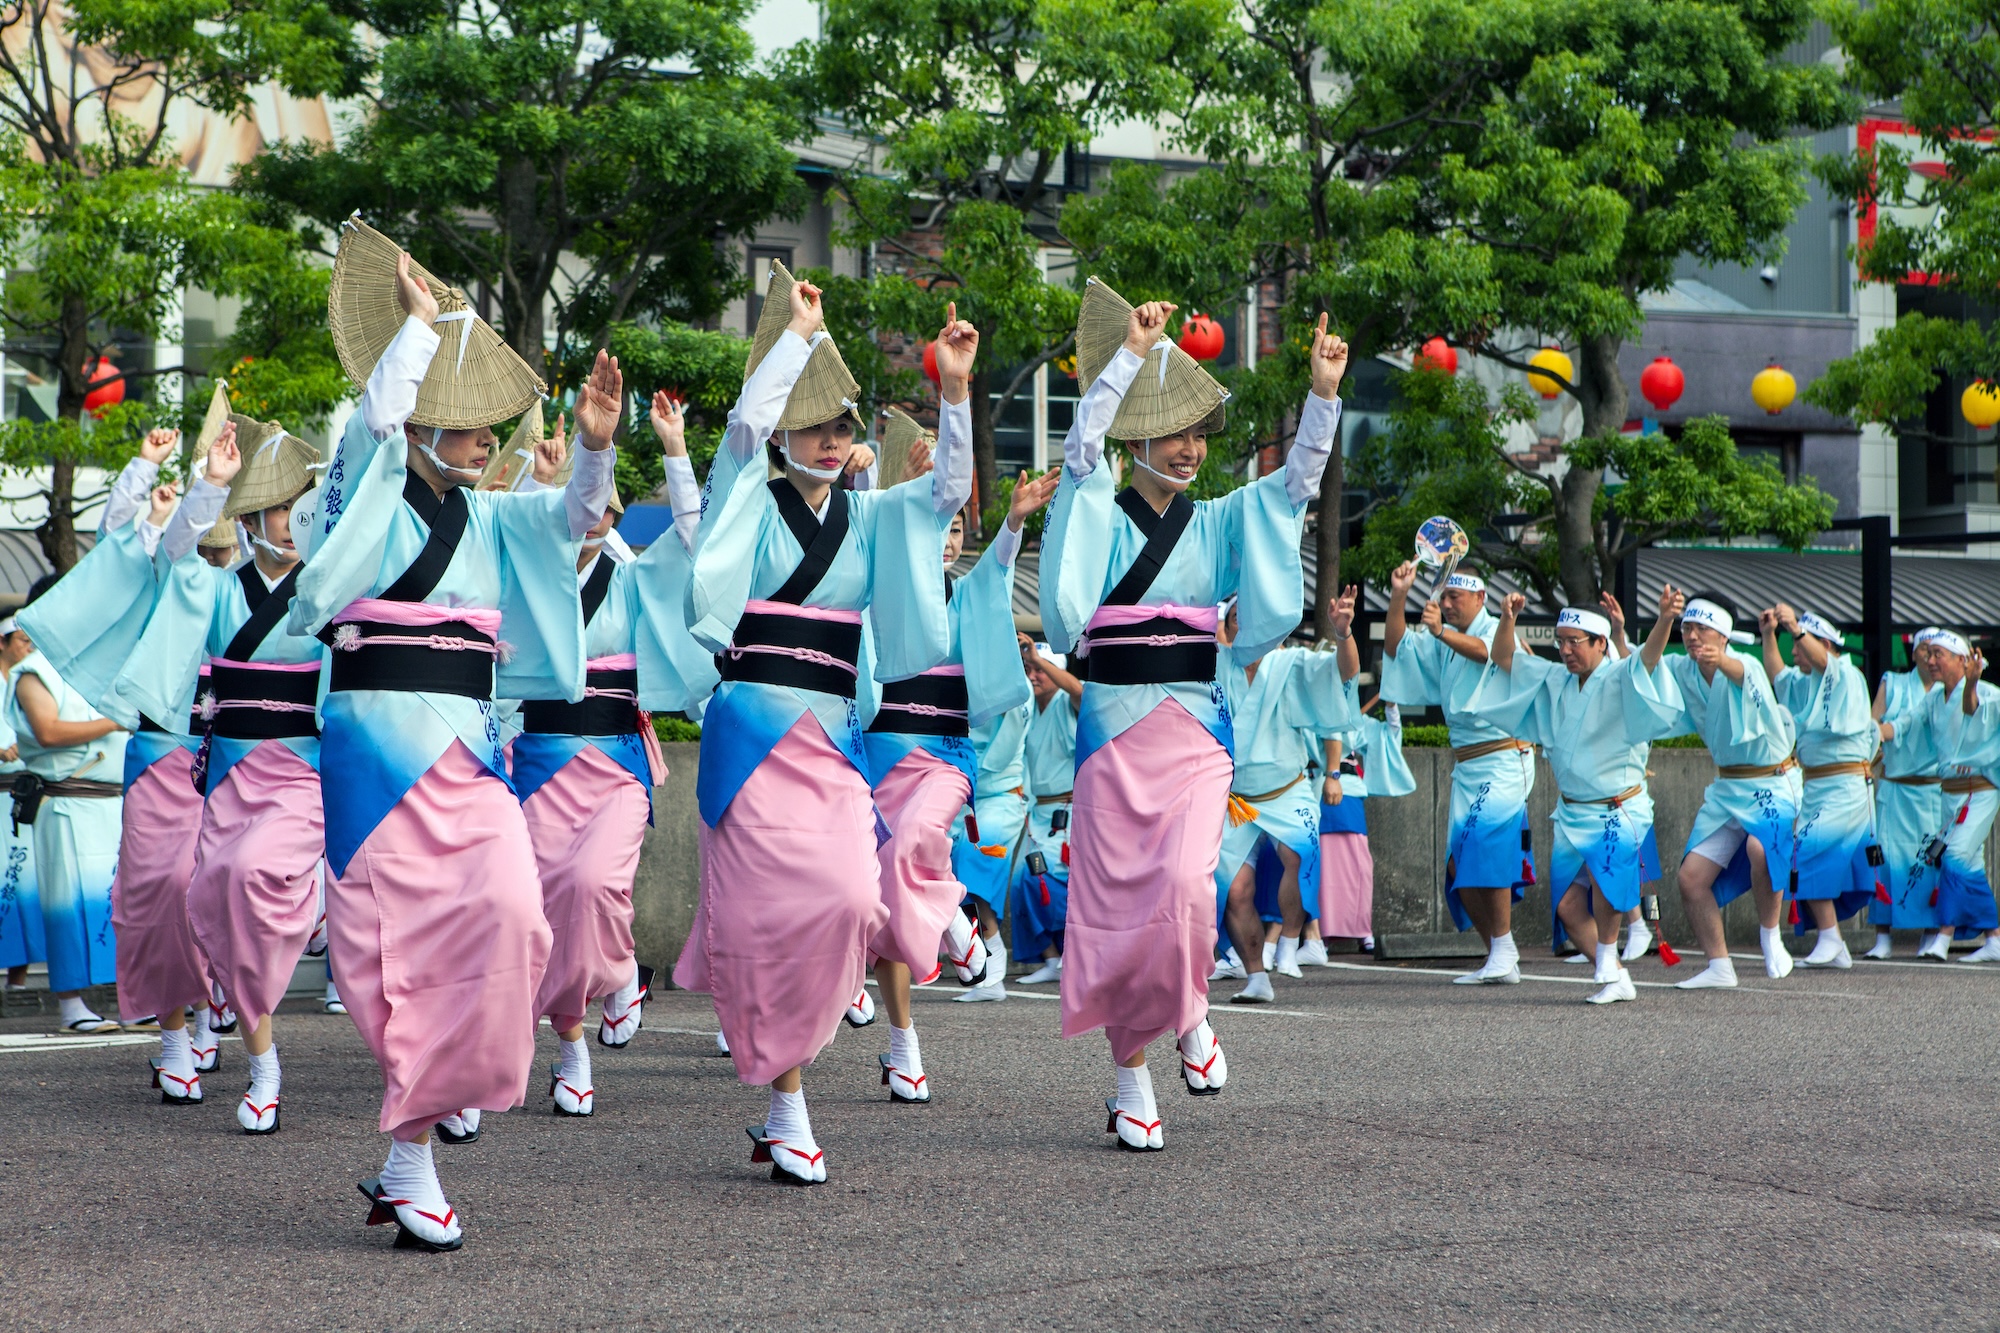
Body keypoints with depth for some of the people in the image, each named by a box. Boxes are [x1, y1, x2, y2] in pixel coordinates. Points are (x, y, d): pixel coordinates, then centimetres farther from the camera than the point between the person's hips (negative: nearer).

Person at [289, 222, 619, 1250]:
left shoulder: (487, 518, 16)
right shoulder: (370, 491, 2)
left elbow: (571, 516, 4)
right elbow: (377, 414, -14)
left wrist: (594, 444, -14)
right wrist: (422, 320, -5)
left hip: (469, 749, 5)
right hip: (380, 742, -5)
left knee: (501, 916, -13)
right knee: (400, 932, -5)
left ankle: (410, 1145, -2)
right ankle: (410, 1156, 2)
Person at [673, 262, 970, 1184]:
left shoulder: (870, 519, 14)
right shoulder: (755, 505, 4)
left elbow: (949, 489, 2)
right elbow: (746, 422, -13)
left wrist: (955, 391, -10)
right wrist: (798, 332, -8)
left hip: (834, 735, 3)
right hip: (754, 726, -3)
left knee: (847, 899, -10)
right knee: (769, 900, -9)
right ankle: (786, 1104, 4)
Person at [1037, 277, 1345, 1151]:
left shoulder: (1218, 524, 11)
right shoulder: (1102, 516, 3)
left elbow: (1297, 481, 0)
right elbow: (1082, 441, -14)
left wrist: (1324, 394, -13)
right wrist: (1130, 353, -18)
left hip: (1195, 728, 1)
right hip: (1116, 725, -1)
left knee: (1185, 883, -19)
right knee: (1116, 897, 0)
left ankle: (1190, 1019, 8)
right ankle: (1132, 1078, 10)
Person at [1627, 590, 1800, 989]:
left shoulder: (1745, 666, -17)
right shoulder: (1683, 671, 0)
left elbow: (1741, 674, -42)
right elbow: (1649, 661, -20)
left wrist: (1720, 661, -66)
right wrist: (1663, 619, -39)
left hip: (1771, 782, -6)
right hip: (1726, 787, 6)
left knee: (1759, 847, -34)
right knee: (1691, 877, -2)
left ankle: (1770, 937, -12)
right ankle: (1719, 968, 10)